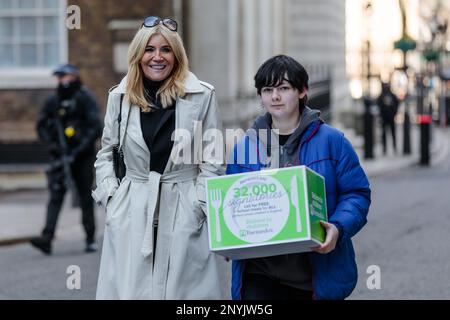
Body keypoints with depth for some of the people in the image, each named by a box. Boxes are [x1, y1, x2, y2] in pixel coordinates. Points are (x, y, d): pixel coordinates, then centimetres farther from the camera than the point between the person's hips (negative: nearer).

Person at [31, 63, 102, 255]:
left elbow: (96, 128, -11)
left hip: (82, 157, -3)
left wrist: (80, 149, -18)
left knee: (85, 198, 5)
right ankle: (47, 239, -20)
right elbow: (41, 125, 18)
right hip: (61, 157, 3)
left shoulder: (85, 99, -5)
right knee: (55, 195, -10)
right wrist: (51, 144, 1)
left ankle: (91, 240, 16)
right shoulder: (53, 101, 8)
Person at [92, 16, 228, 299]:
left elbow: (213, 160, 2)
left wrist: (200, 206, -5)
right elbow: (106, 152, 16)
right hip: (132, 212, 2)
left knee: (184, 290, 0)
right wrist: (110, 195, 4)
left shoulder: (202, 96, -2)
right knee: (130, 289, 2)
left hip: (185, 212, -2)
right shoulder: (120, 96, 5)